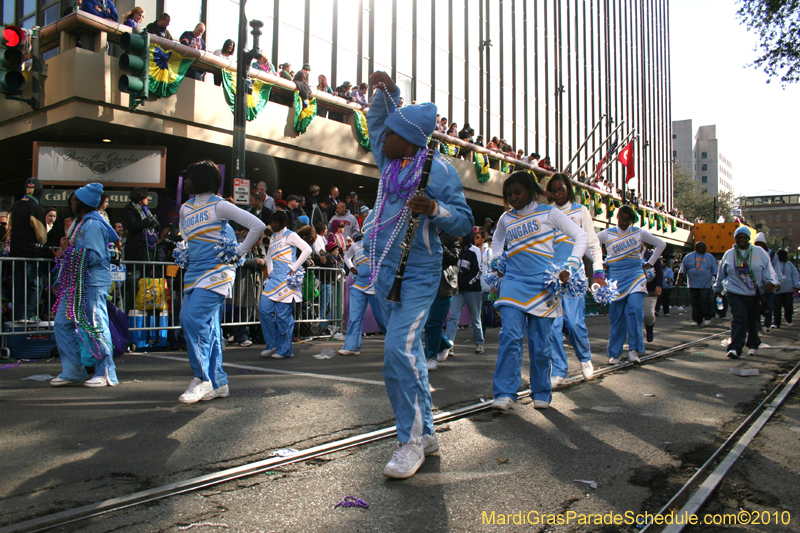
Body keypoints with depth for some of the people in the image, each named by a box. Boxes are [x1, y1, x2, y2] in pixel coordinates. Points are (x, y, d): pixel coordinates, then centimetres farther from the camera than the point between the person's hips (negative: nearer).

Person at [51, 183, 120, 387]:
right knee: (62, 323, 10)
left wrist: (70, 249, -15)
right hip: (77, 283, 10)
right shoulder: (82, 224, 17)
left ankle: (106, 374, 3)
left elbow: (96, 256, -21)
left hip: (94, 283, -10)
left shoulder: (92, 225, -13)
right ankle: (73, 371, 17)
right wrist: (68, 246, 6)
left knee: (96, 326, -6)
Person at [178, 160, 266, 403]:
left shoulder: (219, 205, -6)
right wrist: (186, 252, 19)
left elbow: (257, 225, -10)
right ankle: (218, 383, 12)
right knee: (207, 326, 5)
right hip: (195, 272, 7)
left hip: (216, 272, -7)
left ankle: (203, 378, -11)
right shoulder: (185, 208, 16)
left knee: (193, 318, -19)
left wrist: (239, 253, -8)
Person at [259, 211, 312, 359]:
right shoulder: (273, 237, 19)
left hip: (287, 279, -8)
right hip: (274, 279, 8)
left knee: (283, 315, -6)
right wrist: (269, 271, 15)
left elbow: (307, 249, -13)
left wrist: (294, 268, -14)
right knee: (264, 309, 1)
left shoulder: (290, 235, -4)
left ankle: (285, 350, 4)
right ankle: (272, 345, 12)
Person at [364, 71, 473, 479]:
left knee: (400, 350, -18)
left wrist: (434, 209, -25)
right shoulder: (389, 161, 9)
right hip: (384, 271, 7)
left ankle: (411, 441, -4)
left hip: (417, 274, -7)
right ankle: (425, 433, 23)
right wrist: (385, 92, 8)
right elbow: (375, 121, 25)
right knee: (408, 352, 12)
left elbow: (464, 221, -7)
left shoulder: (439, 169, -9)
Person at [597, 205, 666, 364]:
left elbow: (661, 244, 17)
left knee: (634, 309, -21)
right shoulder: (607, 234, 4)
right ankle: (614, 354, 11)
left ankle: (634, 350, -16)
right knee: (617, 316, 0)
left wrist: (650, 263, 12)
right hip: (615, 278, 0)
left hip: (635, 276, 0)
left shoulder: (639, 233, 8)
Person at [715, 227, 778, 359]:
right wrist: (718, 288, 26)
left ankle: (753, 345, 29)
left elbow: (768, 269, 2)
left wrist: (770, 282, -15)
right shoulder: (729, 254, 9)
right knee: (738, 319, -13)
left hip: (756, 294, 1)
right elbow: (721, 274, 19)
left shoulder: (760, 253, 6)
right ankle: (735, 348, -17)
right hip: (736, 293, -1)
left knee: (753, 321, 10)